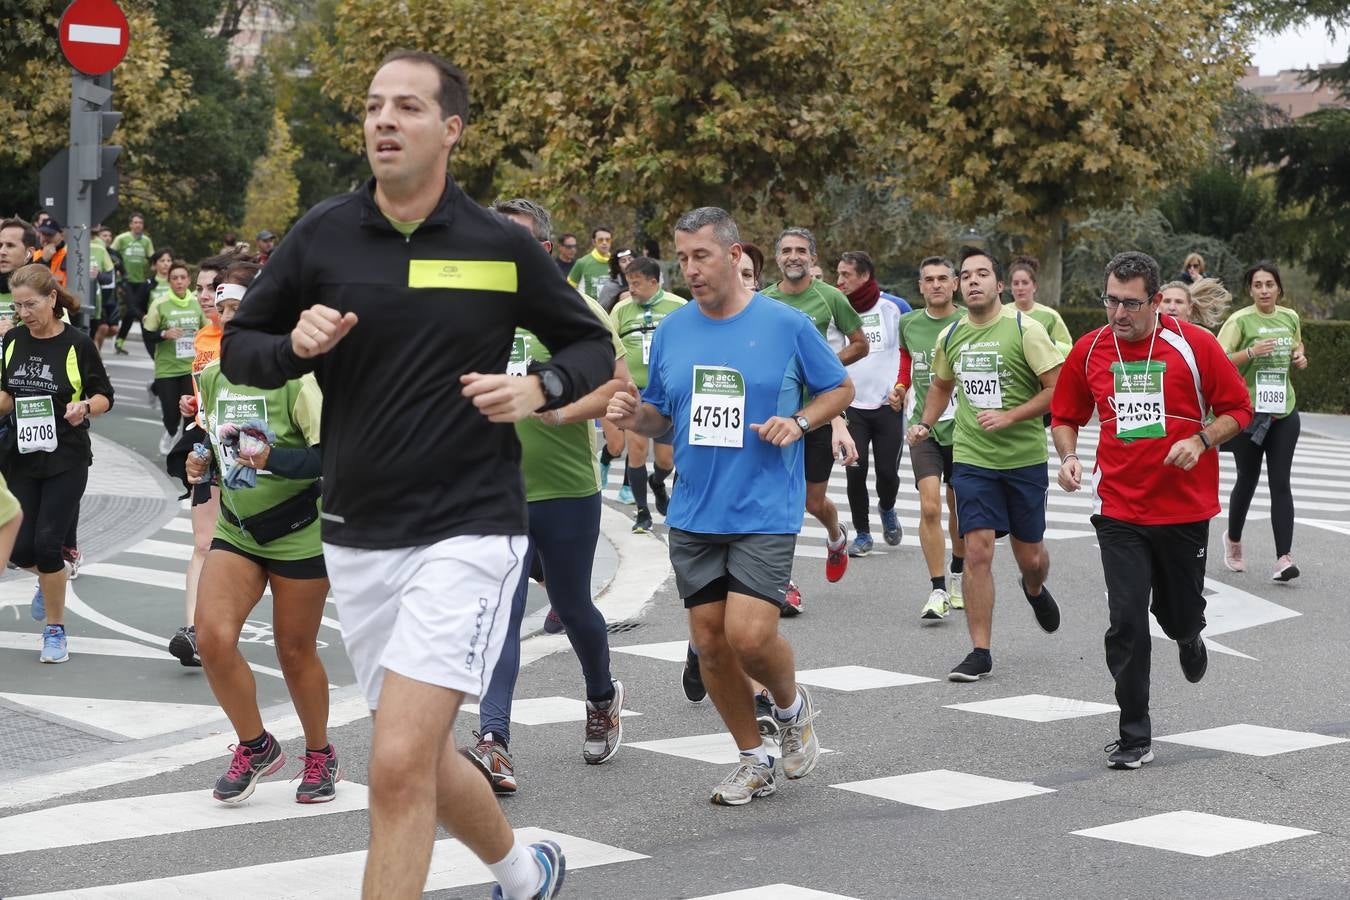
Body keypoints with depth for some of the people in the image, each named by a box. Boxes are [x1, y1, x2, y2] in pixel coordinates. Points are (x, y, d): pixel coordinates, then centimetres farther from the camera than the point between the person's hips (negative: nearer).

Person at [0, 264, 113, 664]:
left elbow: (104, 395, -3)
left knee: (47, 544, -10)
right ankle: (51, 578, 40)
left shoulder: (77, 344, -10)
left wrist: (85, 407, -23)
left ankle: (55, 631, 8)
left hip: (66, 461, -4)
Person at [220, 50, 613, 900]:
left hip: (469, 532, -4)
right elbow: (238, 348, 10)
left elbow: (593, 345, 9)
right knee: (421, 759, 16)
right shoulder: (322, 236, 2)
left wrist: (538, 388, -11)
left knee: (400, 764, -17)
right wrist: (295, 346, -12)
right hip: (358, 536, 4)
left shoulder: (503, 246, -3)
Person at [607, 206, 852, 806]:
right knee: (709, 641, 5)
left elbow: (840, 388, 7)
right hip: (693, 514, 4)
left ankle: (792, 706, 19)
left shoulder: (786, 324, -4)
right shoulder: (671, 330, 6)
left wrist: (800, 421, -11)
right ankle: (754, 760, 22)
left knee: (750, 635, -15)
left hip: (765, 513, -4)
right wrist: (636, 417, -7)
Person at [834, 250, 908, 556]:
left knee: (888, 471, 1)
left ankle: (887, 509, 34)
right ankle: (862, 533, 10)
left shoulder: (894, 307, -3)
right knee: (855, 470, -6)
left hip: (889, 405, -1)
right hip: (852, 407, 1)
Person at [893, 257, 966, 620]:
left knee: (959, 510, 11)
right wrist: (900, 390, 6)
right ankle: (938, 591, -10)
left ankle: (957, 577, 35)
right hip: (924, 427, 1)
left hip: (962, 426, -1)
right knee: (930, 507, -14)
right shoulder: (909, 324, 6)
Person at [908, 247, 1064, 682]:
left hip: (1024, 458, -2)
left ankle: (1035, 590, 49)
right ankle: (980, 652, -2)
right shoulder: (950, 336, 5)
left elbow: (1058, 388, -11)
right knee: (978, 552, -9)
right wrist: (925, 424, 10)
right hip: (971, 459, 2)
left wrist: (1009, 417, -19)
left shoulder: (1024, 329, -10)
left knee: (1029, 556, 11)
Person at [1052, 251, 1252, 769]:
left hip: (1186, 508, -1)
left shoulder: (1194, 344, -7)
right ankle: (1135, 738, 3)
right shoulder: (1088, 350, 0)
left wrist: (1200, 440, -16)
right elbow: (1065, 416, 13)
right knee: (1126, 624, -7)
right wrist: (1068, 457, -6)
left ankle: (1189, 637, 52)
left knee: (1179, 614, 12)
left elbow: (1238, 408, 1)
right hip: (1119, 511, 1)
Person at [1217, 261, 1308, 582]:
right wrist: (1251, 352, -25)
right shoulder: (1240, 320, -9)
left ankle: (1284, 558, -12)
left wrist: (1300, 358, 3)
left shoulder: (1290, 317, 6)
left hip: (1284, 412, 3)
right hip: (1248, 411, -3)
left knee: (1280, 483, -6)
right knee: (1247, 481, 10)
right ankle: (1233, 540, 36)